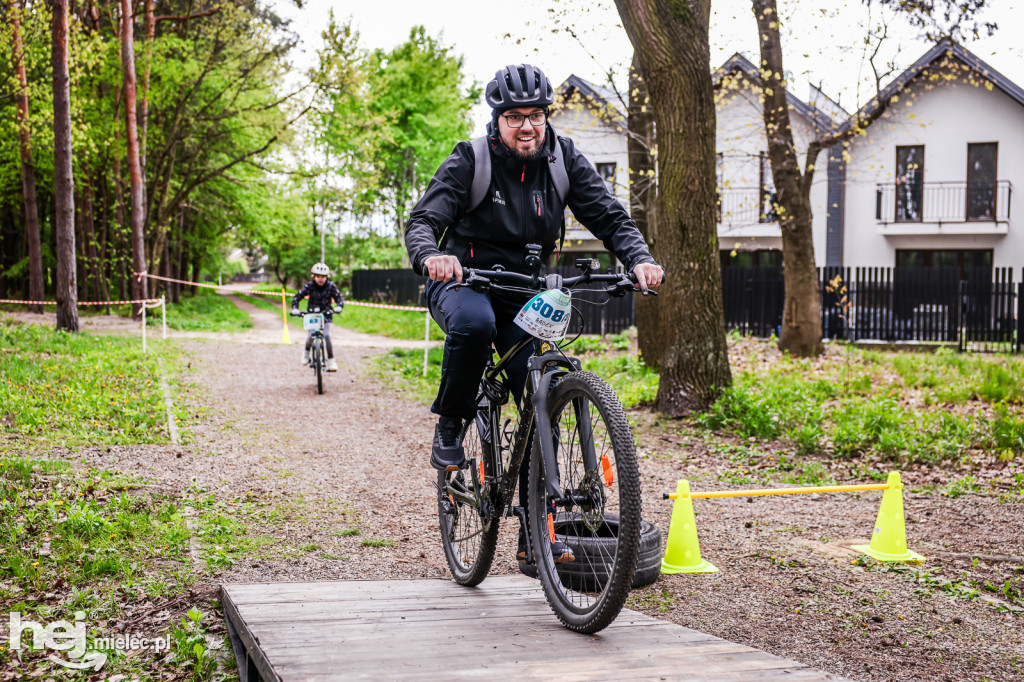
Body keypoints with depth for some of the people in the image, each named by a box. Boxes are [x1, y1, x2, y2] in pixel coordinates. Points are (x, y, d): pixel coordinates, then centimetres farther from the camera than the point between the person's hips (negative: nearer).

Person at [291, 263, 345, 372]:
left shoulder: (330, 286, -11)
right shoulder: (310, 286, -11)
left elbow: (339, 297, -11)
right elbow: (297, 297, -8)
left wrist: (339, 307, -33)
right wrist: (294, 308, -25)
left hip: (326, 314, 0)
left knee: (327, 336, -15)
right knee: (311, 336, -14)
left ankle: (331, 361, -9)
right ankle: (306, 352, 18)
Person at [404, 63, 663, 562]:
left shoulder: (564, 161, -4)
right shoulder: (470, 161, -13)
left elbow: (610, 216, -8)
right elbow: (422, 221, -22)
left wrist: (639, 259, -29)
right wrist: (431, 255, -47)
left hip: (524, 291, 4)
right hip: (462, 281, -3)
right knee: (474, 322, -40)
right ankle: (449, 427, -15)